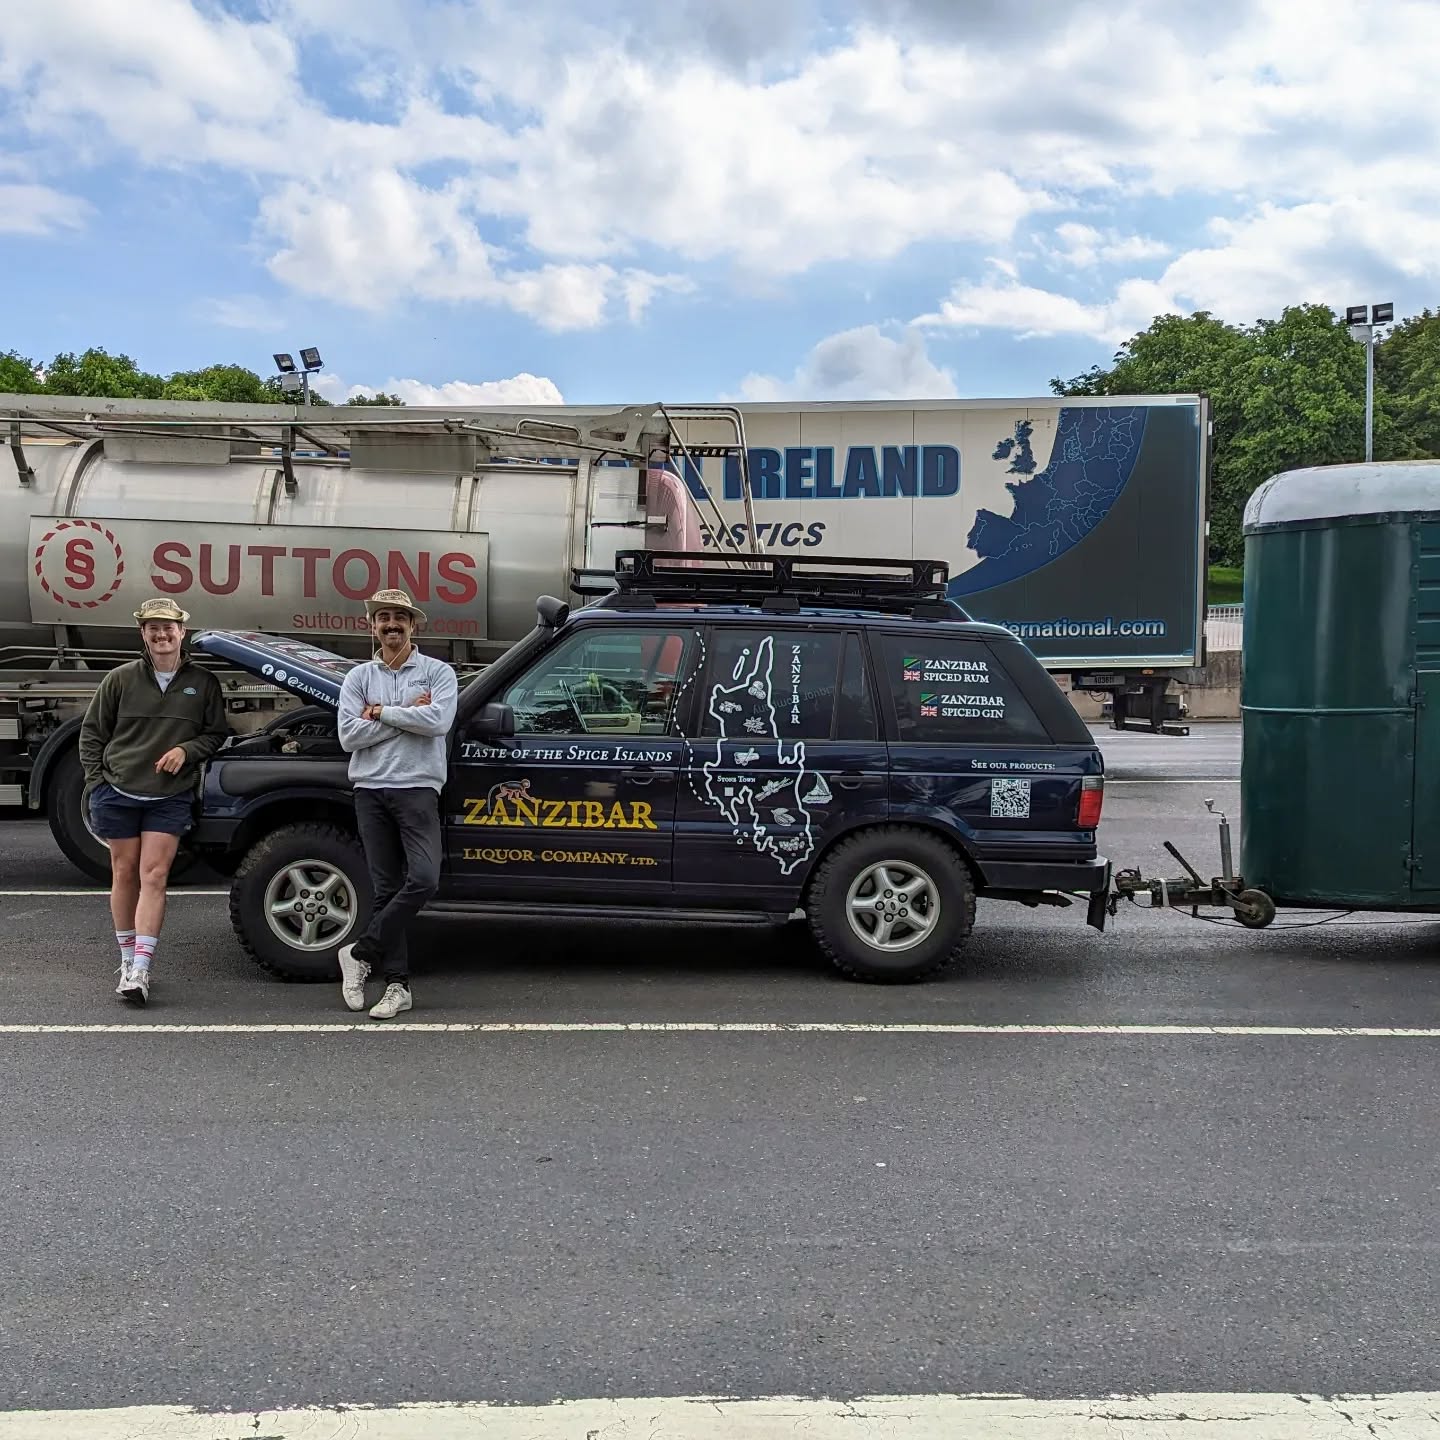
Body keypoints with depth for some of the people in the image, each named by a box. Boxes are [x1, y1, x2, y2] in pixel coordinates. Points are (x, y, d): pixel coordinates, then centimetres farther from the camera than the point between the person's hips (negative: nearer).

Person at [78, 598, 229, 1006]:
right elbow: (91, 732, 7)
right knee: (125, 873, 9)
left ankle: (140, 971, -9)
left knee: (154, 876, -8)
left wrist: (187, 750, -9)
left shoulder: (203, 683, 2)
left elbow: (217, 734, 10)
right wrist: (96, 780, 0)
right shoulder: (120, 679, 0)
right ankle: (127, 961, 22)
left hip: (170, 798, -1)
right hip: (117, 792, 1)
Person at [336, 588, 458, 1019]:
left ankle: (360, 954, -3)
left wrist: (381, 713, -7)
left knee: (423, 878, -18)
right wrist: (408, 713, -6)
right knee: (386, 888, 3)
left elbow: (438, 721, -14)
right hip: (371, 790, 2)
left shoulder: (437, 672, 6)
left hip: (417, 788, -2)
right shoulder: (358, 677, 12)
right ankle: (397, 984, 7)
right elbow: (349, 736, -2)